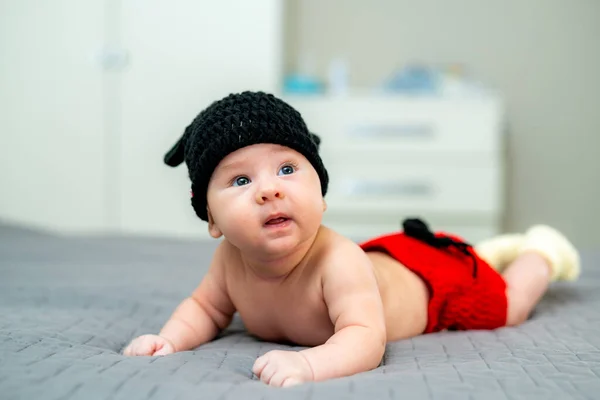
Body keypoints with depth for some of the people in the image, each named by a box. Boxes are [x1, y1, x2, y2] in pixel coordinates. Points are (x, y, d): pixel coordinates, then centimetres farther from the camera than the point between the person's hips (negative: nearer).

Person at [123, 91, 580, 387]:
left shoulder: (337, 261, -48)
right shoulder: (231, 258, -28)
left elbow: (366, 338, -57)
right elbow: (206, 308, -11)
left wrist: (310, 363, -76)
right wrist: (169, 339, -32)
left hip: (435, 276, -6)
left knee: (508, 305, 19)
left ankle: (541, 253, 48)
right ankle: (491, 250, 58)